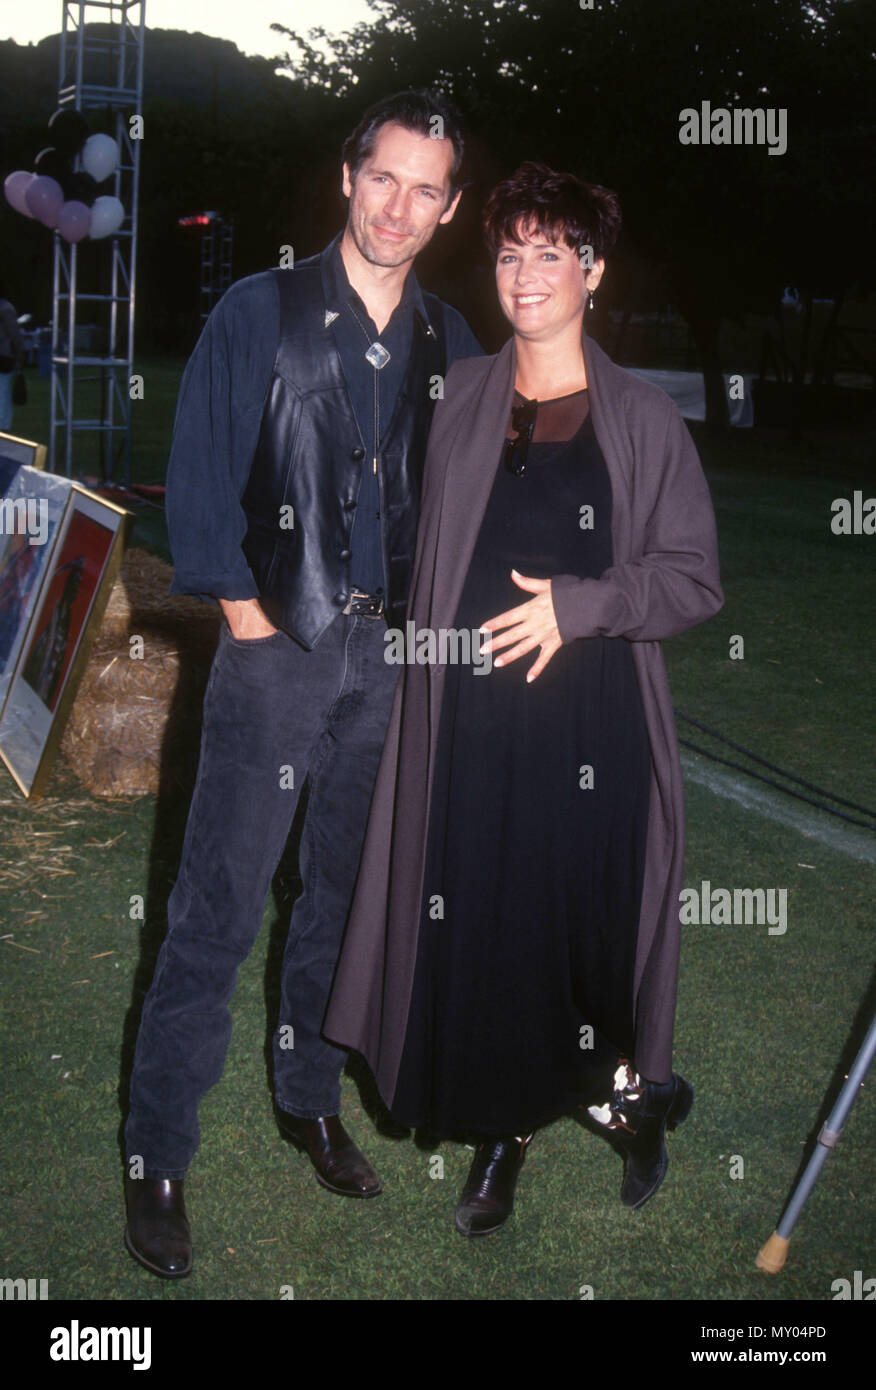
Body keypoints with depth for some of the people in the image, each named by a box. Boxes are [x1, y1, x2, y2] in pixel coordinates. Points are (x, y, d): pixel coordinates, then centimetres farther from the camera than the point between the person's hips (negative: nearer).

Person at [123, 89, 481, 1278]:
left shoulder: (448, 342, 9)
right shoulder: (260, 313, -4)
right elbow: (198, 480, -5)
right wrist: (246, 613, -8)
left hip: (394, 649, 5)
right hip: (280, 646, -4)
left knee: (348, 893, 15)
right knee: (217, 908, -4)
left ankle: (309, 1098, 33)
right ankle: (158, 1158, 8)